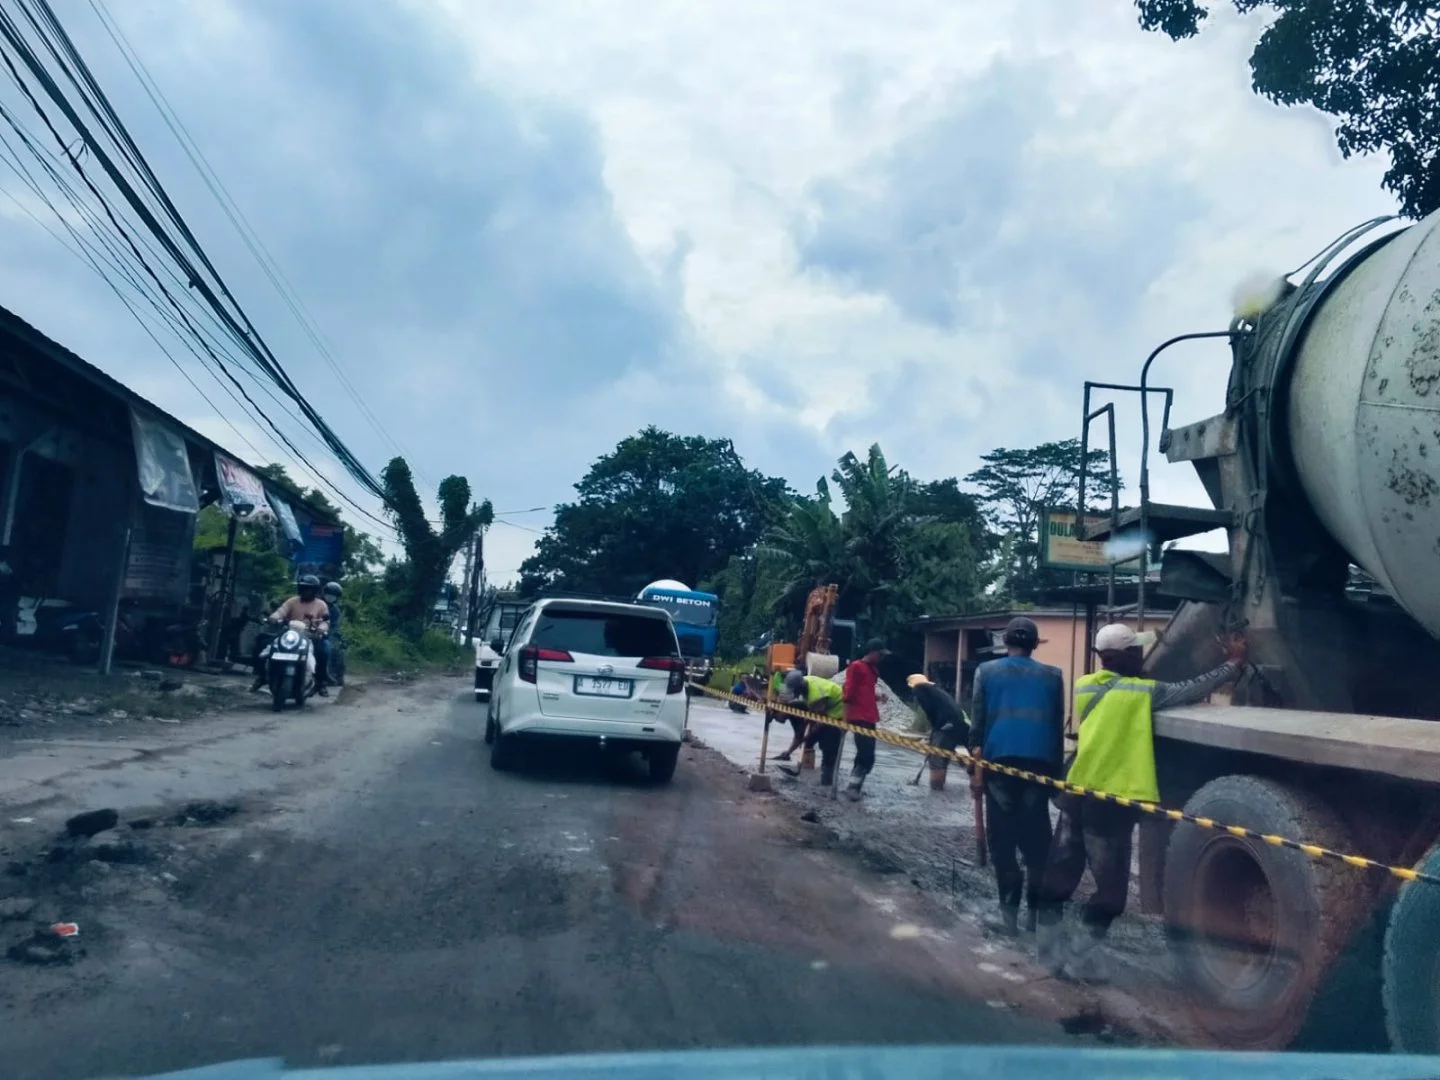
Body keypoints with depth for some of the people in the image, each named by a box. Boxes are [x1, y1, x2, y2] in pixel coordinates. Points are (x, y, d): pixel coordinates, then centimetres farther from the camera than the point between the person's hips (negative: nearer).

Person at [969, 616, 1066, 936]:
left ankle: (1009, 912, -3)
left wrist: (975, 768, 3)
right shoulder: (1052, 676, 10)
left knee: (1002, 837, 1)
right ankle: (1035, 911, 8)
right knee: (1036, 837, 8)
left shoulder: (986, 671, 6)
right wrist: (1056, 769, 17)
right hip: (1040, 763, 2)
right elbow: (1058, 727, 11)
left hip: (1000, 761, -1)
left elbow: (977, 724, 2)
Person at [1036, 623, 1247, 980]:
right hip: (1112, 799, -6)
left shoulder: (1084, 686, 8)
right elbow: (1193, 689, -3)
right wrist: (1233, 664, 11)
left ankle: (1049, 946, 21)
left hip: (1078, 791, 6)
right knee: (1110, 884, 6)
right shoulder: (1141, 692, -9)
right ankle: (1082, 955, 9)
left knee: (1061, 871, 14)